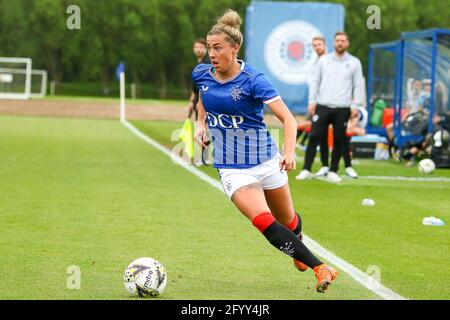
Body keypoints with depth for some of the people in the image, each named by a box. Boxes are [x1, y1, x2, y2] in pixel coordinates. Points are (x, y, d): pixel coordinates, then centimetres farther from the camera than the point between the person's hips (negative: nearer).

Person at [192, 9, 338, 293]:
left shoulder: (253, 80, -18)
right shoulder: (201, 75, -4)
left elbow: (287, 118, -23)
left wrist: (289, 152, -38)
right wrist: (201, 123, 7)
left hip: (266, 160, -2)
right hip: (233, 169, 2)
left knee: (288, 221, 15)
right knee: (266, 224, -20)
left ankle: (297, 250, 52)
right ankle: (320, 268, -16)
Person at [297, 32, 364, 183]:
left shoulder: (354, 62, 6)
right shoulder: (324, 60, 10)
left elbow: (358, 85, 5)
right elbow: (315, 81, 11)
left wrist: (355, 105, -4)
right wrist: (312, 101, 2)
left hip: (342, 108, 0)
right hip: (323, 106, 1)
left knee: (338, 140, 2)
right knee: (314, 136, -7)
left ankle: (333, 172, 12)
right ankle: (306, 169, -3)